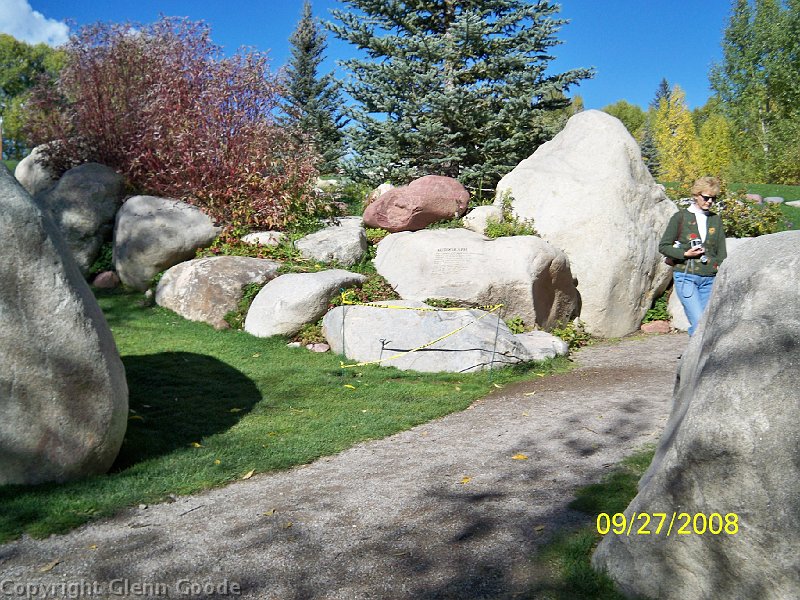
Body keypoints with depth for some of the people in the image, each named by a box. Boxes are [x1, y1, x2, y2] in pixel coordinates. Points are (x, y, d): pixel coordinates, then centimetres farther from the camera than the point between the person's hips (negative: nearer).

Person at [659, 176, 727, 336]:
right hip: (686, 276, -4)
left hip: (709, 278, 4)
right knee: (698, 321, -16)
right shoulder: (680, 217, 2)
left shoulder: (716, 220, 13)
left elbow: (721, 251, 13)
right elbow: (663, 246, 2)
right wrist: (686, 254, -11)